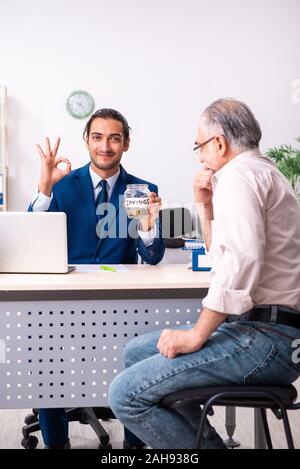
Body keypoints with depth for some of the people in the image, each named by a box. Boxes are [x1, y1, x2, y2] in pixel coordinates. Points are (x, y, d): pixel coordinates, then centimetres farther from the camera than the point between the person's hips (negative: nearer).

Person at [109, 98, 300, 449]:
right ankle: (208, 442, 13)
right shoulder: (264, 171, 23)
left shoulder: (239, 173, -10)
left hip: (265, 338, -11)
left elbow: (242, 259, -25)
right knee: (137, 352, 15)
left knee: (127, 393, -17)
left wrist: (196, 335, -19)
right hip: (268, 328, 11)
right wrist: (206, 206, 19)